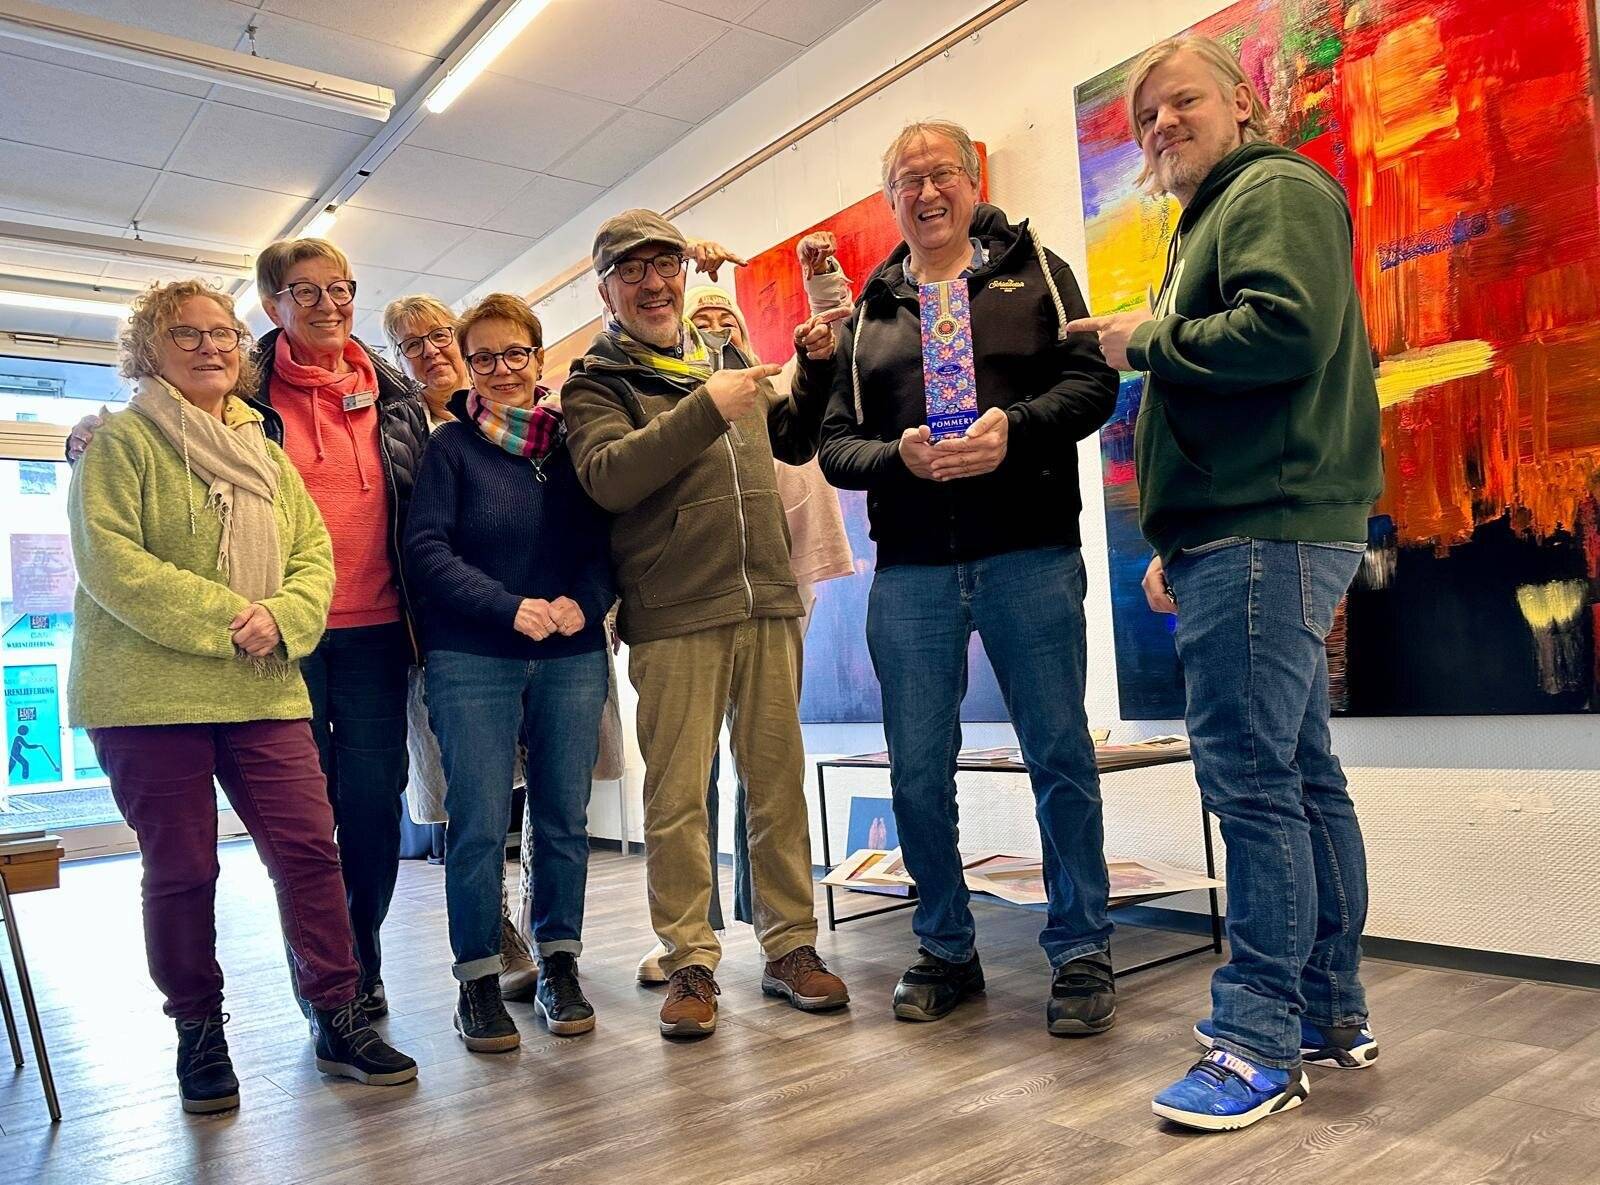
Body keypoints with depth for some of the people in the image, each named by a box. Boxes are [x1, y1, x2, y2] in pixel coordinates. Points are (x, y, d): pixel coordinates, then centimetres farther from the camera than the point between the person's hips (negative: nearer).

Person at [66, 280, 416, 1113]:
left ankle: (338, 1020, 9)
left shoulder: (266, 455, 16)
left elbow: (315, 557, 8)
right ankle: (199, 1035, 21)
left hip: (262, 691, 4)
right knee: (181, 868, 4)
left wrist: (279, 620, -13)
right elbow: (109, 560, -13)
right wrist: (227, 621, -19)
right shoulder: (121, 441, 0)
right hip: (147, 692, -4)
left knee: (308, 847, -2)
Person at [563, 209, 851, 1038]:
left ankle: (791, 947, 19)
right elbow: (606, 478, -16)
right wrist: (705, 408, -22)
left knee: (780, 782, 8)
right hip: (673, 618, -4)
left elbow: (793, 444, 29)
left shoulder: (727, 360, 18)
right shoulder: (595, 382, 3)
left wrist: (816, 372, 13)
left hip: (767, 605, 4)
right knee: (676, 796, 0)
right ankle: (690, 964, 13)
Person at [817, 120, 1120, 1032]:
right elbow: (837, 444, 8)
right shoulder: (869, 312, 17)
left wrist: (1013, 426, -19)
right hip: (910, 571, 3)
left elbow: (1093, 381, 0)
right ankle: (947, 951, 23)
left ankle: (1082, 954, 17)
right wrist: (898, 455, -13)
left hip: (1030, 554, -2)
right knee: (919, 773, 6)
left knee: (1061, 758, 2)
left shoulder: (1034, 270, 12)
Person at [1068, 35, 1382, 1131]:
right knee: (1302, 775, 11)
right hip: (1247, 535, 10)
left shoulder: (1276, 190, -1)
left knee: (1250, 776, -10)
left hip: (1268, 535, -10)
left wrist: (1149, 339, -7)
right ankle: (1332, 1014, 20)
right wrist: (1180, 545, 22)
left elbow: (1286, 330, -21)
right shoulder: (1214, 222, 28)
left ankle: (1263, 1044, -2)